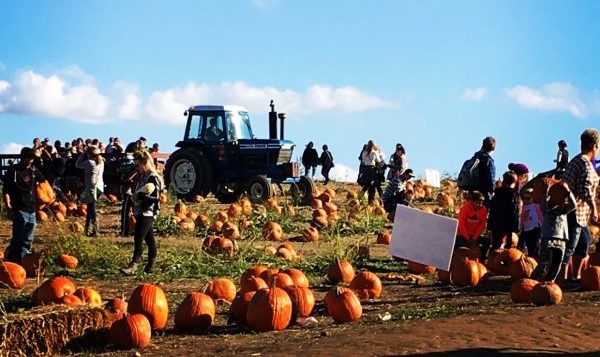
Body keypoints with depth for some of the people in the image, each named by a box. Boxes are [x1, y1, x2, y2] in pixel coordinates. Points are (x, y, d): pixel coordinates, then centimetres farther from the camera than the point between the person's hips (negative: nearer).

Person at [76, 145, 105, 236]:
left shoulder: (90, 162, -16)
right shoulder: (101, 161, 5)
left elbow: (77, 164, -4)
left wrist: (83, 154, 1)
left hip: (92, 188, -7)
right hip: (99, 187, 7)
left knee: (92, 210, -1)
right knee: (90, 209, 18)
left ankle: (96, 231, -2)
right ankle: (88, 229, 25)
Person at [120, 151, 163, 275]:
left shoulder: (153, 178, -14)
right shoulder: (143, 177, 13)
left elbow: (156, 198, -22)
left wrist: (139, 196, -18)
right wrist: (135, 196, 2)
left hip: (147, 213, -9)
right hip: (141, 212, 9)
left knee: (138, 239, -13)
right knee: (149, 239, 14)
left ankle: (133, 265, -16)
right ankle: (150, 265, 21)